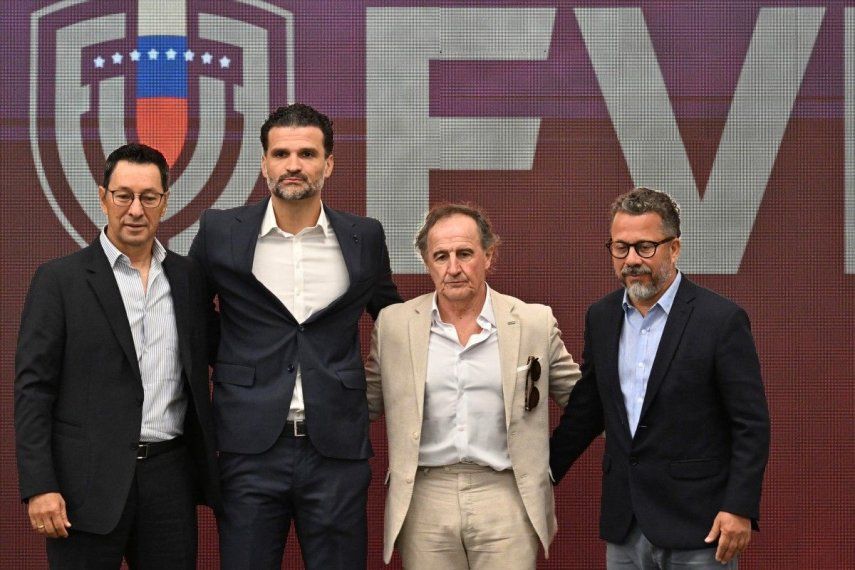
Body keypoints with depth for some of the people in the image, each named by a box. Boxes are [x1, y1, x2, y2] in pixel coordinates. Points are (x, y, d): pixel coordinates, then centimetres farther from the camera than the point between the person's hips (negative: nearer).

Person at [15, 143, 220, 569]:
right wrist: (39, 487, -12)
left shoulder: (188, 277, 11)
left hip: (169, 476, 4)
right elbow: (33, 387, -4)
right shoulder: (59, 279, -1)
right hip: (87, 481, -3)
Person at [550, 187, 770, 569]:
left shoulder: (721, 319, -9)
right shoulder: (601, 317, 8)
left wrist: (739, 508, -16)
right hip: (624, 525, 5)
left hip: (696, 525, -5)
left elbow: (751, 425, -9)